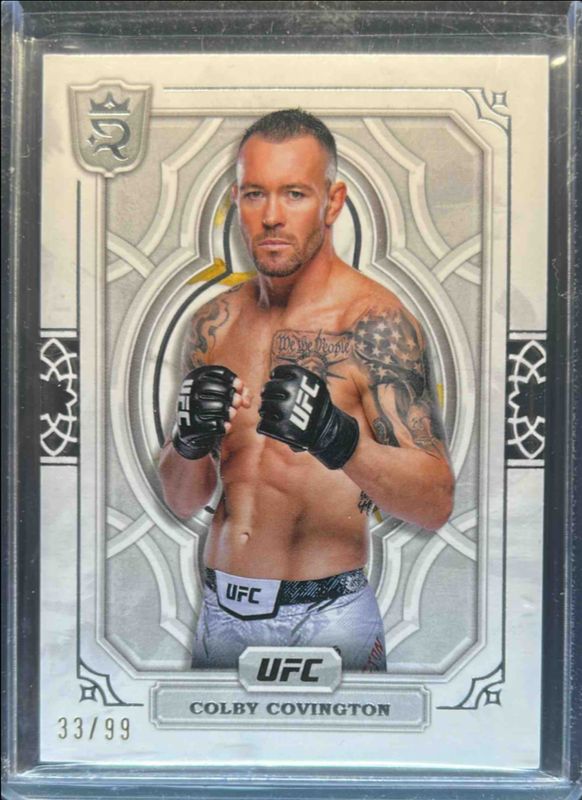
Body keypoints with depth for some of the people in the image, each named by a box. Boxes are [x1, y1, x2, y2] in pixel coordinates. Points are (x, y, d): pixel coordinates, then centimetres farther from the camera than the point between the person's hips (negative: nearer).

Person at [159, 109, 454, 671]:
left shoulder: (374, 321, -12)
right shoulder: (215, 323, 4)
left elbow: (436, 503, -16)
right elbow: (182, 501, 6)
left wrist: (341, 441, -33)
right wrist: (189, 442, -15)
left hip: (326, 621, -4)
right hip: (221, 614, 5)